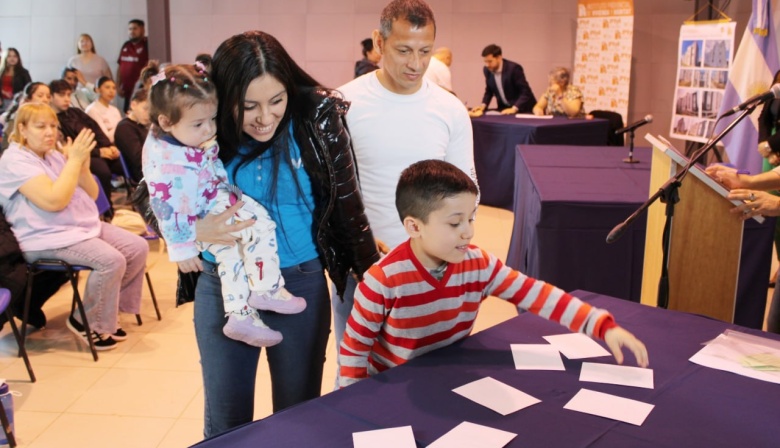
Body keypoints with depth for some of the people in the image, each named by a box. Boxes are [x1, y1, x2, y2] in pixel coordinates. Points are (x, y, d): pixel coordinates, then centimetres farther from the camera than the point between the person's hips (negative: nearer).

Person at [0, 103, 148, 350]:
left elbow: (91, 195, 12)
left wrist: (82, 164, -6)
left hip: (85, 226, 8)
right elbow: (54, 201, -25)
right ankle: (87, 322, -5)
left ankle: (110, 308, 12)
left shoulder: (55, 154, 12)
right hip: (47, 238, -8)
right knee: (111, 260, -27)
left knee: (138, 248, -4)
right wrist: (74, 160, -19)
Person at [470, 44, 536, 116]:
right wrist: (483, 106, -9)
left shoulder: (513, 68, -21)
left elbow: (526, 92, -21)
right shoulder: (487, 70, -5)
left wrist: (514, 109, -30)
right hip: (504, 108, 5)